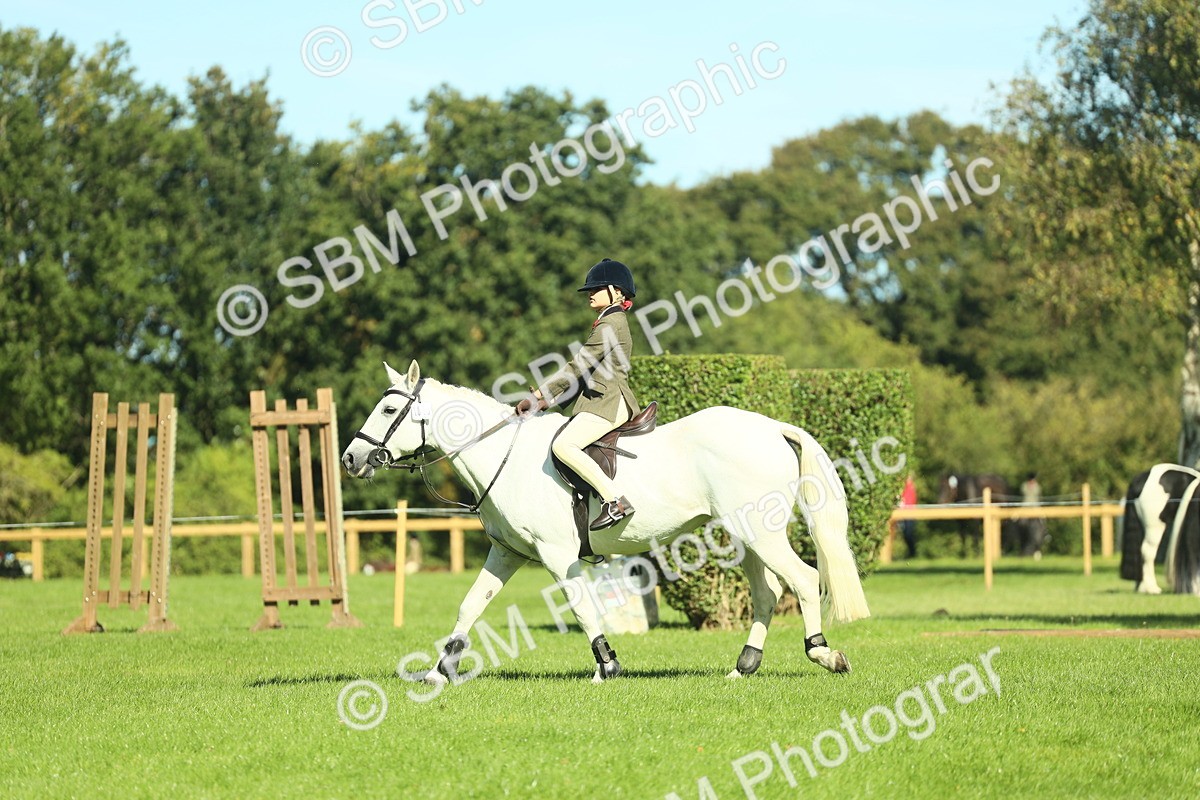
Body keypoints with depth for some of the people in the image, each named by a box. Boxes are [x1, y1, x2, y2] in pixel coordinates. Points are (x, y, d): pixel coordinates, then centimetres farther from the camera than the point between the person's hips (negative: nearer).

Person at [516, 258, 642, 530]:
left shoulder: (611, 323, -10)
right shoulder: (610, 322, 22)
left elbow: (578, 366, -14)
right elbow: (583, 370, 22)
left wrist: (537, 396, -11)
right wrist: (549, 399, 13)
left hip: (609, 403, -11)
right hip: (597, 402, 11)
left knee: (564, 445, -27)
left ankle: (616, 500, -29)